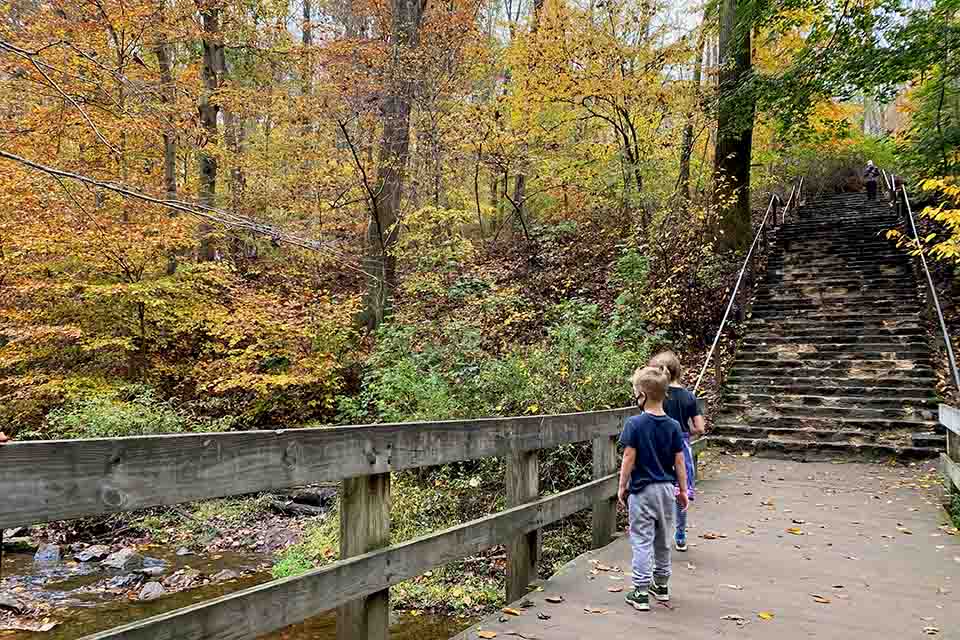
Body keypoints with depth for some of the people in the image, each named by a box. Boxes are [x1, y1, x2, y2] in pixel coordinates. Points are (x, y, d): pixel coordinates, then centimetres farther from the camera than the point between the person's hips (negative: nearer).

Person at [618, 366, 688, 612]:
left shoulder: (635, 423, -14)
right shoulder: (673, 426, -2)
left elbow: (629, 458, -13)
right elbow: (679, 462, 1)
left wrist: (622, 487, -3)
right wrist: (683, 490, 10)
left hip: (642, 489, -5)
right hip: (666, 488, 5)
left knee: (642, 542, 0)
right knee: (663, 540, 18)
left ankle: (641, 593, 1)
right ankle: (661, 585, 31)